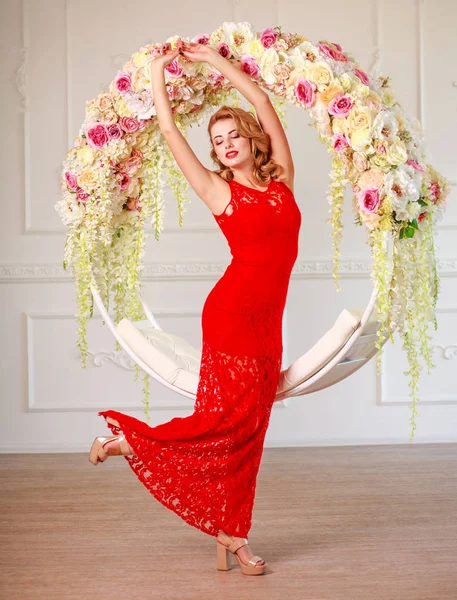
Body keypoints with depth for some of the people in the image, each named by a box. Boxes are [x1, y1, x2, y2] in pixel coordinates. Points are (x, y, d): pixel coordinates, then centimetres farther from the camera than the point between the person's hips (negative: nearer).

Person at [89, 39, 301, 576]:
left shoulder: (281, 179, 11)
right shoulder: (220, 193, 1)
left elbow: (264, 104, 13)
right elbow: (171, 134, 1)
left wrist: (213, 58, 18)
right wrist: (157, 73, 9)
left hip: (267, 321, 5)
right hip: (233, 311, -5)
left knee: (245, 430, 7)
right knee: (233, 418, -8)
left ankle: (231, 535, 13)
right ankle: (126, 438, 9)